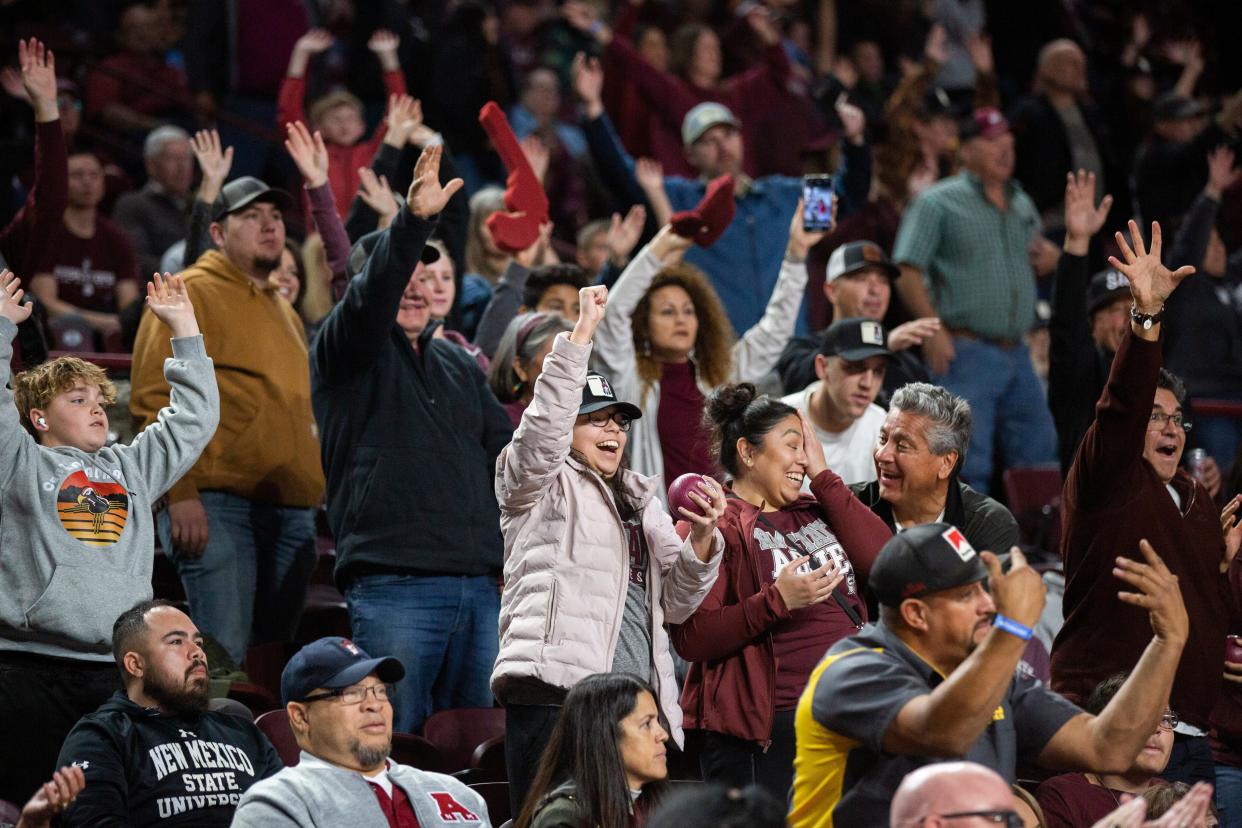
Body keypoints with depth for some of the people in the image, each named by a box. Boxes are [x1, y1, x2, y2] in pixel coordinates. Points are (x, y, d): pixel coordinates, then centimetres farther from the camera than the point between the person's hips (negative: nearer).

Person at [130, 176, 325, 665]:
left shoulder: (284, 312, 24)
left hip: (292, 509, 8)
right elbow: (155, 397, -9)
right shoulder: (192, 295, -1)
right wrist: (180, 493, -18)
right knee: (224, 659, -15)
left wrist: (311, 491, 21)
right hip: (216, 504, -8)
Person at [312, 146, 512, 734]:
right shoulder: (346, 351, 3)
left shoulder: (459, 365, 22)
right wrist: (413, 222, -33)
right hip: (392, 583, -6)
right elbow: (371, 297, -18)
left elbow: (504, 451, 23)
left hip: (479, 587, 6)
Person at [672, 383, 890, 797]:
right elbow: (690, 638, -13)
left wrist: (823, 476, 2)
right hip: (764, 731, -6)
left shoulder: (813, 511, 17)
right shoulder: (714, 525, -4)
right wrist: (777, 601, -23)